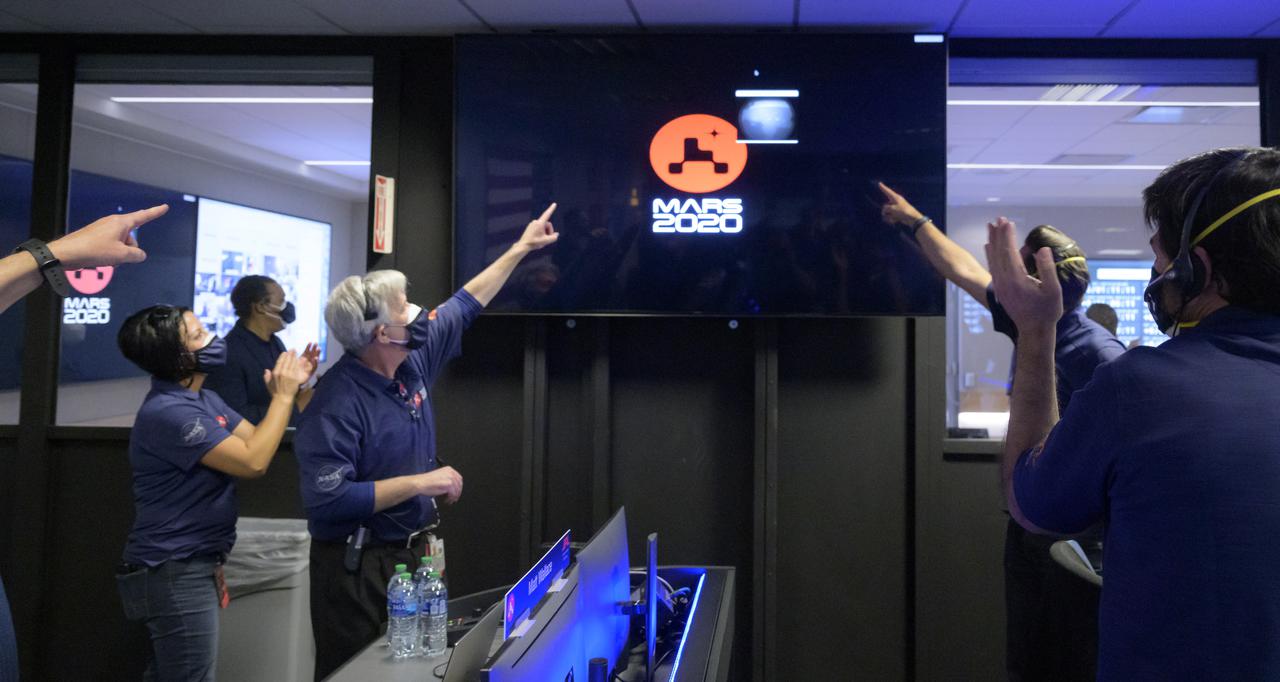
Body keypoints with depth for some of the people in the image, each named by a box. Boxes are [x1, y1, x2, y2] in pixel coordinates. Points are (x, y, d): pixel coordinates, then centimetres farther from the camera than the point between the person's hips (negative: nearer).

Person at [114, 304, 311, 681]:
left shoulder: (205, 399, 9)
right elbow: (253, 462, -26)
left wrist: (292, 389, -6)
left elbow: (257, 440, 6)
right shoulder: (167, 412, -22)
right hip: (174, 572, -10)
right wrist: (283, 396, -18)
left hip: (191, 565, 10)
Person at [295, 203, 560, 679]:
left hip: (414, 550, 8)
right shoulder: (337, 403, -24)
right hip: (358, 566, -7)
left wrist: (520, 248, 19)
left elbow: (462, 308, 13)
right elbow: (328, 498, -29)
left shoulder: (413, 359, -1)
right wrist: (419, 482, -25)